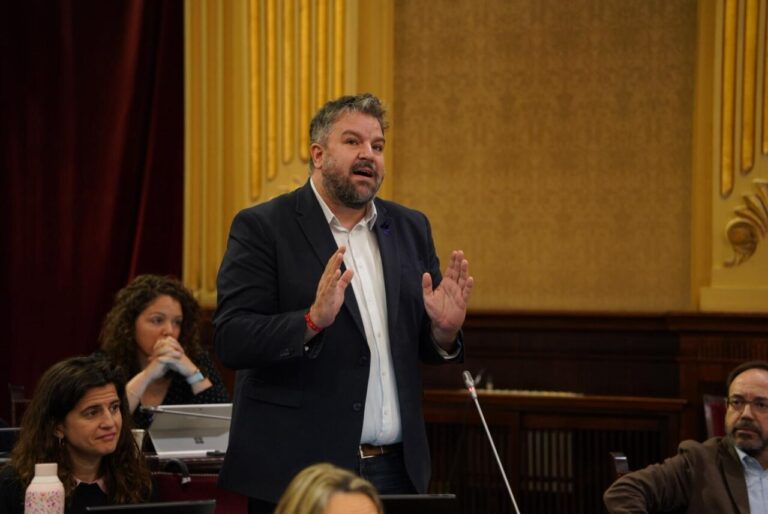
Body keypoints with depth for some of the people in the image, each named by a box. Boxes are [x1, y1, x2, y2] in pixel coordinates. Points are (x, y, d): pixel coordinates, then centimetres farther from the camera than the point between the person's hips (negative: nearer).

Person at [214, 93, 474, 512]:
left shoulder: (411, 227, 13)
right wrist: (313, 321, -27)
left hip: (396, 470, 5)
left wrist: (444, 330, -6)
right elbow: (231, 341, -12)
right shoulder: (262, 228, -3)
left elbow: (424, 347, 16)